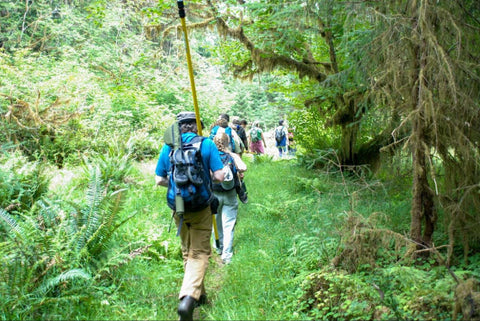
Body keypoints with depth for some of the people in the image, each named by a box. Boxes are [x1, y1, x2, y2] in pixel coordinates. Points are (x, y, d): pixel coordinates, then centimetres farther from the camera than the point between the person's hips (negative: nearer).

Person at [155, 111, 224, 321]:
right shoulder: (207, 145, -7)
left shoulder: (168, 147, 0)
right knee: (199, 253, 5)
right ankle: (188, 299, -13)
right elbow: (219, 177, -11)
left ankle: (198, 295, 32)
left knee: (188, 252, 20)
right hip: (201, 208, -3)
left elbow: (159, 180, 2)